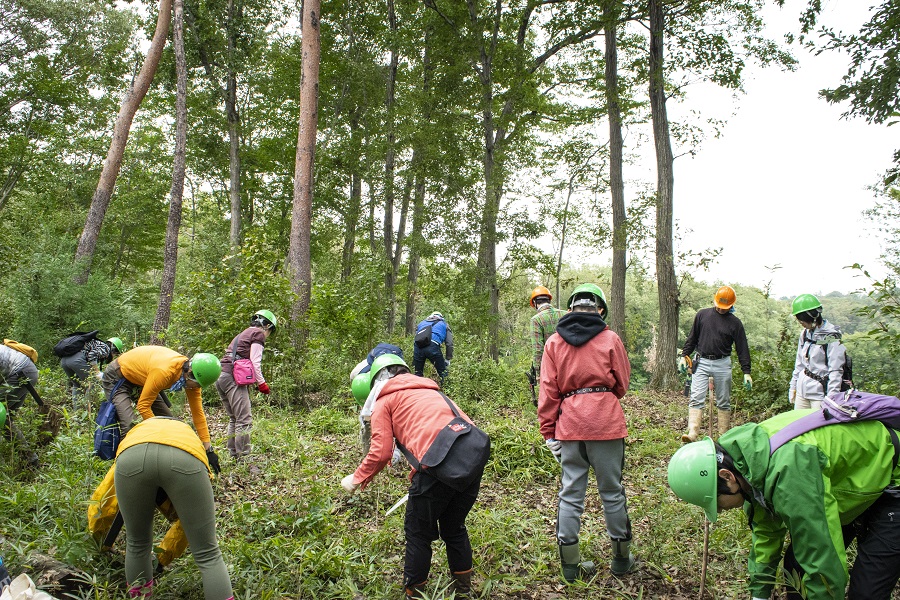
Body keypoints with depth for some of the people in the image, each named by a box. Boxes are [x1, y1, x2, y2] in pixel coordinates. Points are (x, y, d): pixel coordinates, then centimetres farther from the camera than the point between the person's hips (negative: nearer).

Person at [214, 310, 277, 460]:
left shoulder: (242, 334, 29)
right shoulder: (258, 333, 3)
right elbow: (255, 362, -7)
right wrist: (261, 383, -1)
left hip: (220, 376, 9)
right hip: (233, 377, -9)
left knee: (234, 419, 15)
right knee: (244, 420, -11)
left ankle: (233, 456, 17)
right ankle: (243, 457, -14)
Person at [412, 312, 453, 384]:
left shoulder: (421, 323, 39)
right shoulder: (444, 324, 31)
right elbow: (449, 344, 18)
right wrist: (447, 360, 22)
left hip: (418, 346, 3)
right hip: (432, 346, -3)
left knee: (418, 374, 19)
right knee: (443, 373, 12)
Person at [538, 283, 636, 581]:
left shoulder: (554, 341, 4)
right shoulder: (610, 339, 0)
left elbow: (548, 390, 1)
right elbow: (622, 383, 8)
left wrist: (548, 431, 5)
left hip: (569, 423, 2)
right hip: (606, 421, -1)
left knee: (571, 492, 10)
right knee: (612, 490, 11)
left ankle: (571, 565, 17)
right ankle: (621, 559, 26)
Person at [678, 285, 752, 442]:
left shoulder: (734, 322, 3)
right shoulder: (702, 315, 6)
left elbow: (742, 348, 3)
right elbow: (692, 338, 13)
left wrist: (746, 372, -1)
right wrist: (684, 356, 6)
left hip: (722, 364, 0)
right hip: (701, 362, 0)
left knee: (724, 402, 7)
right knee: (696, 399, -10)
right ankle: (692, 434, -16)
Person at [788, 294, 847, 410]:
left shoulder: (831, 337, -12)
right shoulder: (805, 333, 10)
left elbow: (836, 370, -13)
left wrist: (831, 399, -16)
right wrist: (793, 386, 17)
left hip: (820, 393, -7)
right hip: (801, 391, 7)